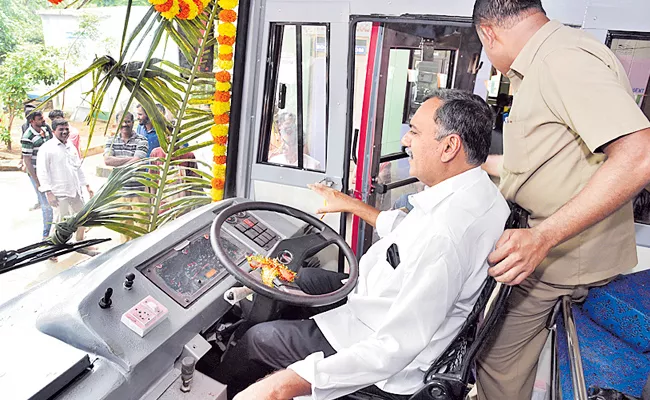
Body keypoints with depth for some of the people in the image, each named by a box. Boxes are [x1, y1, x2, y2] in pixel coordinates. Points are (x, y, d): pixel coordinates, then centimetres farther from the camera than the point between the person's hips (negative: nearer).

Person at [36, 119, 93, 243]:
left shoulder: (71, 147, 13)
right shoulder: (47, 148, -9)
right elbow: (42, 172, -13)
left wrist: (87, 186, 17)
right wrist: (49, 193, -20)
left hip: (75, 191, 7)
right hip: (59, 194, -7)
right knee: (60, 223, 0)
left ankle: (80, 243, 36)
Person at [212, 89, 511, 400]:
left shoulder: (445, 237, -37)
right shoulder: (479, 192, -4)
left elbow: (394, 351, -34)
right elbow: (407, 233, 13)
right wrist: (352, 204, 21)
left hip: (389, 372, -9)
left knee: (259, 337, 5)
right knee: (303, 277, 19)